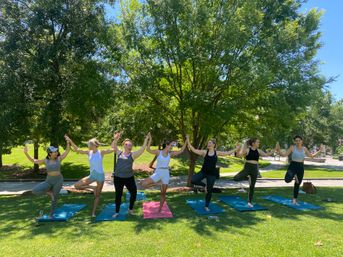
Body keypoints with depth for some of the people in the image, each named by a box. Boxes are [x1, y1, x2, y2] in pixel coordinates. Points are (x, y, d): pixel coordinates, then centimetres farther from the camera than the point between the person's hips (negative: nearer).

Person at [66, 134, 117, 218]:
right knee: (77, 185, -6)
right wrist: (70, 141, -3)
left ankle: (93, 212, 21)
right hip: (92, 175, 4)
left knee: (97, 195, 6)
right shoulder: (89, 152, 0)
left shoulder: (101, 152, -12)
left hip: (100, 175, -4)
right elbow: (77, 149, 3)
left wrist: (115, 139, -28)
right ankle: (93, 188, 7)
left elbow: (113, 149, -19)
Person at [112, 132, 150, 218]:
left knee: (134, 192, 2)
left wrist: (146, 140, -23)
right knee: (118, 195, 10)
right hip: (118, 177, 1)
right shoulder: (120, 152, 3)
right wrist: (116, 139, -25)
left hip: (129, 178, 0)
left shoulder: (133, 154, -4)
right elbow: (114, 146, -7)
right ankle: (117, 212, 25)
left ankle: (130, 209, 26)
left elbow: (142, 149, -15)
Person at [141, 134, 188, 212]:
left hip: (166, 174, 2)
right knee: (143, 184, -20)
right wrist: (150, 140, -27)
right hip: (157, 173, -2)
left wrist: (186, 141, 4)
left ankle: (159, 209, 25)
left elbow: (181, 151, 6)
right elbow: (148, 149, -19)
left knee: (163, 193, 9)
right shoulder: (158, 152, -7)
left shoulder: (170, 154, 3)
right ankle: (156, 183, 3)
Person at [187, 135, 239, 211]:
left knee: (209, 190, 7)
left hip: (212, 174, 0)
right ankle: (204, 185, 9)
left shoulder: (217, 153, 1)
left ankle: (206, 206, 26)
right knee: (193, 180, -21)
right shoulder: (204, 152, -3)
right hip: (203, 172, 0)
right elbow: (194, 150, -8)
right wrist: (188, 141, -14)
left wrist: (236, 149, 5)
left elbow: (228, 153, 8)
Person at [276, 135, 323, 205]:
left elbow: (312, 156, 22)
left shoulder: (304, 149, 8)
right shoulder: (292, 147, -5)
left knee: (297, 184, 12)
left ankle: (295, 199, 28)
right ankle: (294, 176, 7)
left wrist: (320, 151, 16)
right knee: (287, 180, -30)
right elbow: (284, 155, -8)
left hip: (301, 167, 4)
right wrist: (278, 150, -25)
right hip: (293, 166, -4)